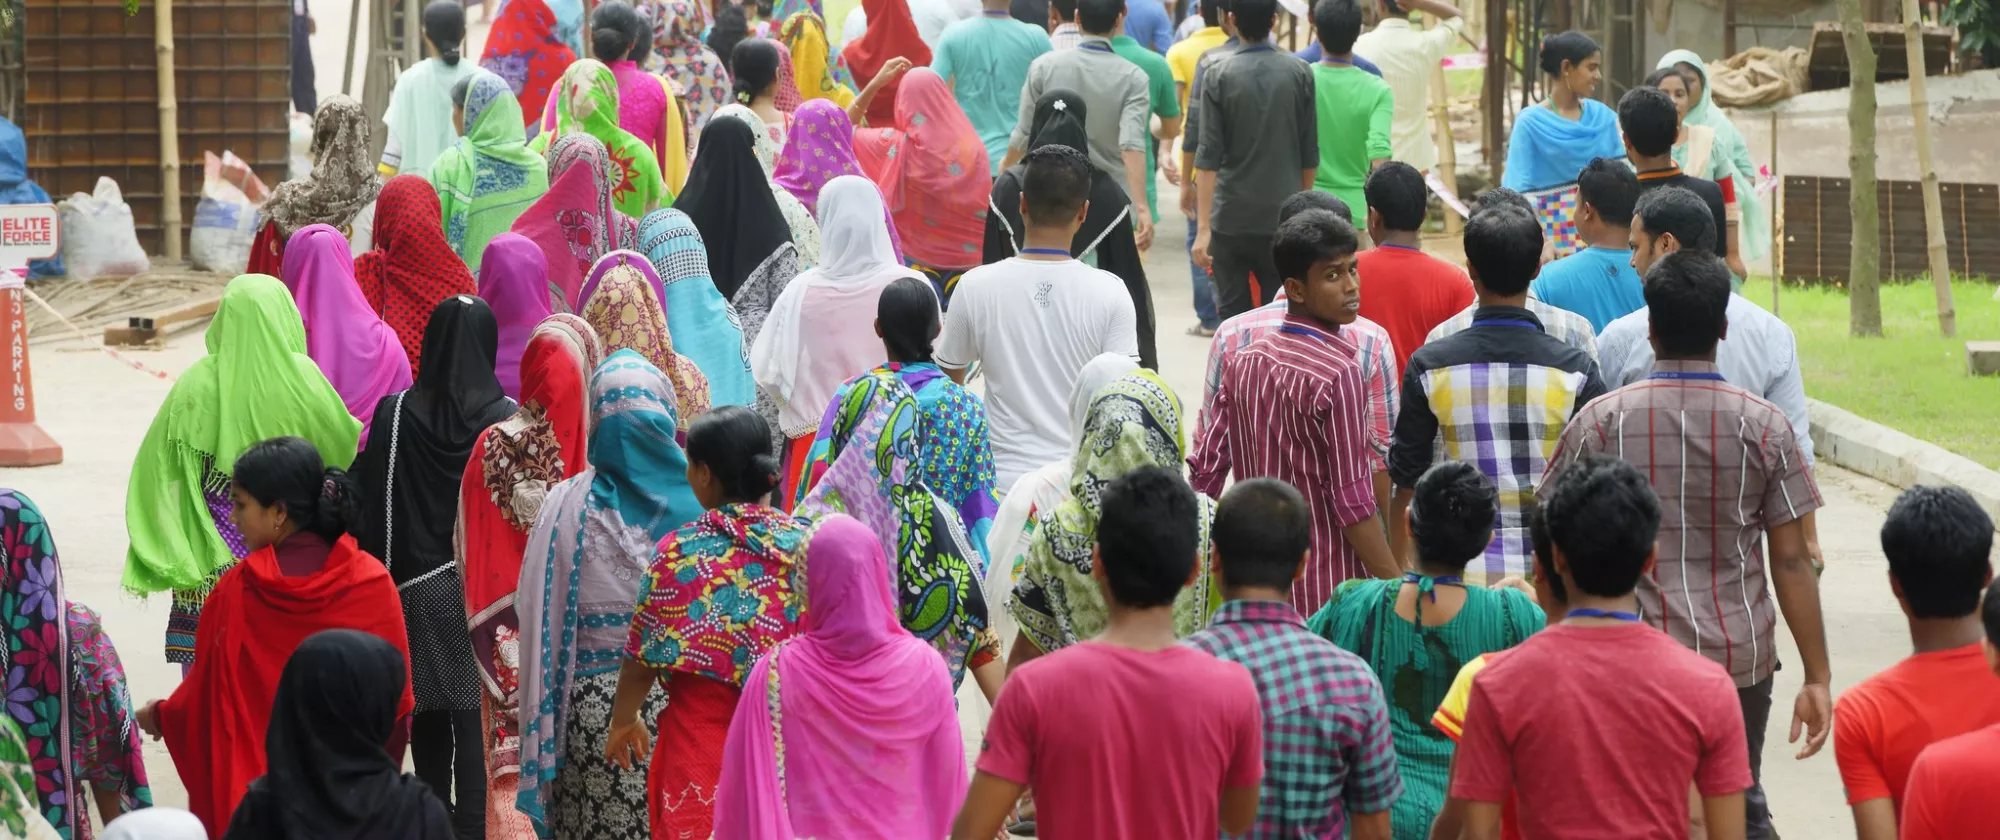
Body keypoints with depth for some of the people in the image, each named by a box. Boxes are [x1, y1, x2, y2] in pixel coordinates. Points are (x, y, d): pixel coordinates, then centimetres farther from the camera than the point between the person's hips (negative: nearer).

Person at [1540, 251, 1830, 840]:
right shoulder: (1763, 426, -4)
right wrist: (1817, 677, 2)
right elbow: (1791, 562, -4)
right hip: (1740, 658, 1)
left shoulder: (1600, 421, -4)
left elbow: (1558, 549, -2)